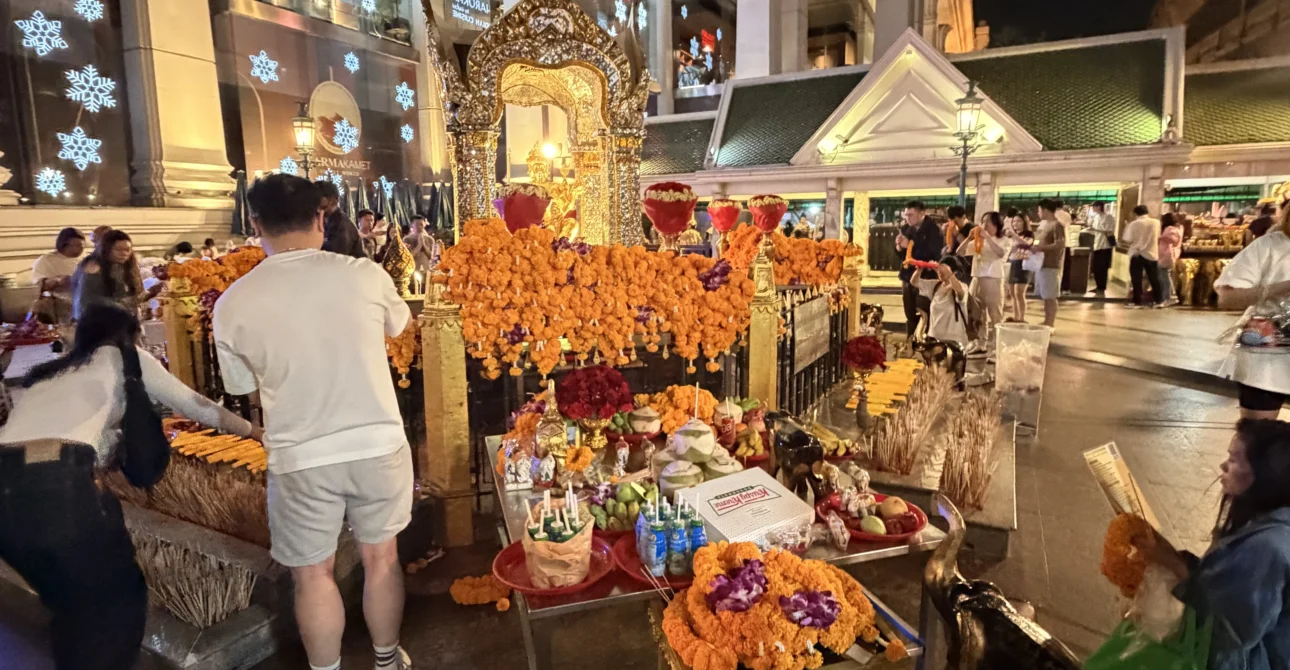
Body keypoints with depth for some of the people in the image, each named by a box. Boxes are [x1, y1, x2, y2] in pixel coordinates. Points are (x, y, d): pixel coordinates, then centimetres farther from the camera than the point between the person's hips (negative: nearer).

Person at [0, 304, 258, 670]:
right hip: (54, 483, -7)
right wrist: (256, 431, 32)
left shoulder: (50, 373, 31)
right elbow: (195, 405, 21)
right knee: (116, 598, 14)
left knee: (70, 599, 26)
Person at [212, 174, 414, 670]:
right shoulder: (365, 275, -11)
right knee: (381, 558, 20)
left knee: (313, 575, 18)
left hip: (301, 458, -1)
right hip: (378, 444, 1)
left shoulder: (233, 303, -10)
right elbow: (399, 324, 10)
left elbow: (242, 385, 5)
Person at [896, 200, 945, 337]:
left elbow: (936, 255, -20)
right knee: (910, 314, 14)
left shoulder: (933, 229, -11)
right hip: (908, 276, 7)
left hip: (925, 278, -6)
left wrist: (909, 246, -28)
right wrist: (899, 246, -8)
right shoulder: (906, 229, 8)